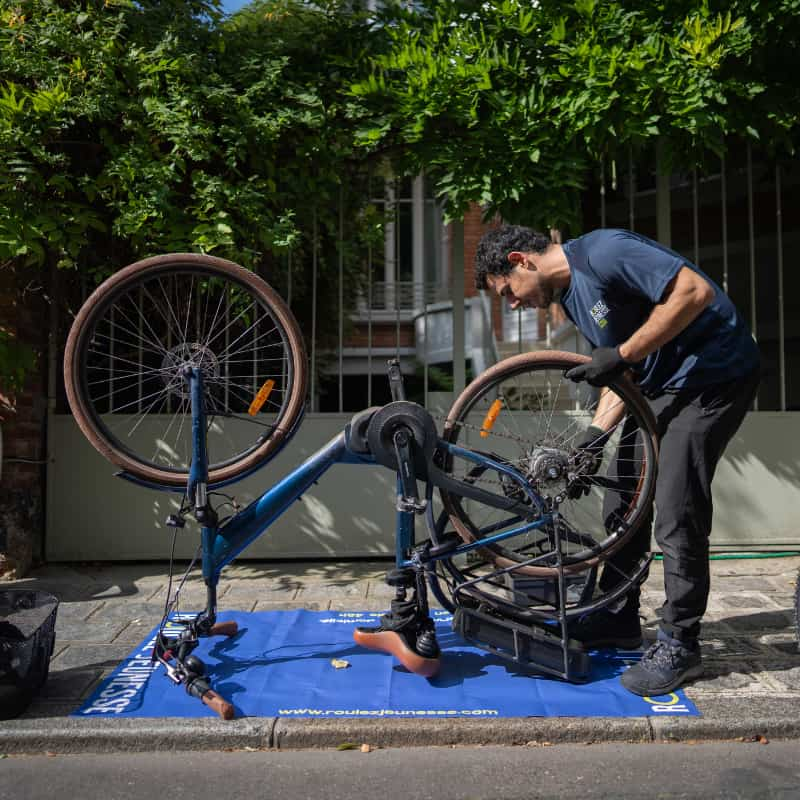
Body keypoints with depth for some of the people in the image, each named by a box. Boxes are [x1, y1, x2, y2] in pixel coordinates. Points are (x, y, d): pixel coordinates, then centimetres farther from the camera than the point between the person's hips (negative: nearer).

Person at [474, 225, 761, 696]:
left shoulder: (602, 252, -18)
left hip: (715, 373, -9)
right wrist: (593, 440, 0)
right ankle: (618, 620, 25)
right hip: (664, 384, 10)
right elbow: (622, 375, 11)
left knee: (676, 516, -9)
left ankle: (679, 646, 7)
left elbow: (695, 291, -26)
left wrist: (622, 354, -25)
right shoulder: (570, 296, 10)